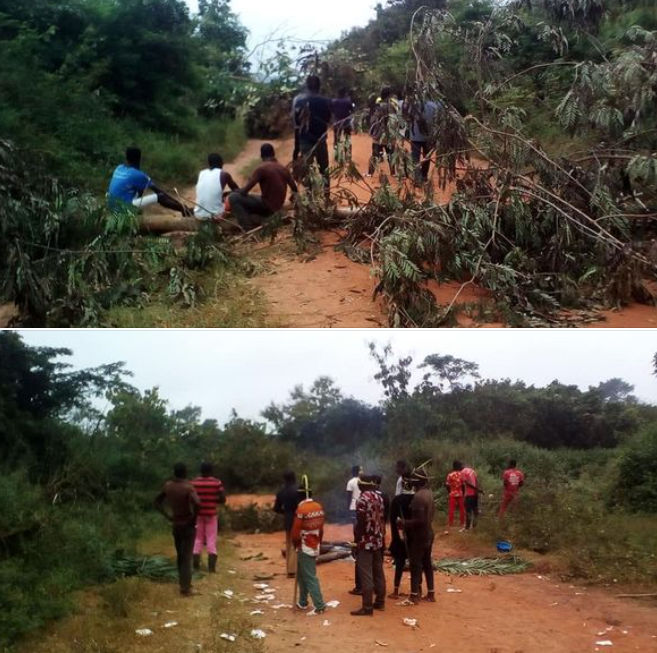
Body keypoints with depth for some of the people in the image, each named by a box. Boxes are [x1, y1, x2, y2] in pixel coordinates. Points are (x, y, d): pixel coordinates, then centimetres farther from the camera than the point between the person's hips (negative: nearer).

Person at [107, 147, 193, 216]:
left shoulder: (118, 168, 10)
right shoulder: (137, 174, -11)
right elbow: (158, 190, -5)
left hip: (113, 207, 8)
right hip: (124, 207, -8)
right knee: (160, 197, -6)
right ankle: (184, 210, 3)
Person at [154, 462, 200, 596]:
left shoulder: (168, 486, -2)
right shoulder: (188, 487, -19)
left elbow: (157, 502, 10)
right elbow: (197, 504, -36)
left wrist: (167, 516, 8)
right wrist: (194, 518, -20)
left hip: (175, 525, 5)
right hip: (188, 525, -5)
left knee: (180, 555, 19)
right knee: (187, 556, 1)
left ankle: (183, 583, 30)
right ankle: (185, 588, 1)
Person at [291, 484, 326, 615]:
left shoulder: (301, 509, -18)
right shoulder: (319, 507, 4)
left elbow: (296, 530, -14)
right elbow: (321, 528, 11)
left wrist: (296, 543, 3)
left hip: (305, 548, -8)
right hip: (315, 546, 8)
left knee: (310, 577, -4)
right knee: (302, 575, 19)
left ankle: (319, 606, -6)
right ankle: (302, 602, 27)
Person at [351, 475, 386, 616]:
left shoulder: (362, 499, -16)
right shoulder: (379, 497, 8)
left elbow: (361, 523, -17)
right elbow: (382, 519, 12)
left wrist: (357, 541, -9)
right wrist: (382, 537, 19)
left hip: (366, 542, -8)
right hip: (378, 540, 8)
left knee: (366, 575, -6)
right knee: (378, 572, 15)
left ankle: (367, 607, -5)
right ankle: (380, 602, 23)